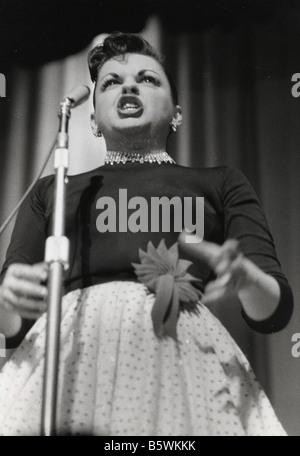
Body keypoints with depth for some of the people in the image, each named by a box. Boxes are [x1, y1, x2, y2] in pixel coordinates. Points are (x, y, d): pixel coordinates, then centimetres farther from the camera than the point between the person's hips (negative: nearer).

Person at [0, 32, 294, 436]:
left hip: (183, 353, -1)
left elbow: (275, 310, 10)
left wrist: (246, 277, -13)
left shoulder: (221, 183, 19)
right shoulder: (51, 191, 23)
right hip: (71, 357, 1)